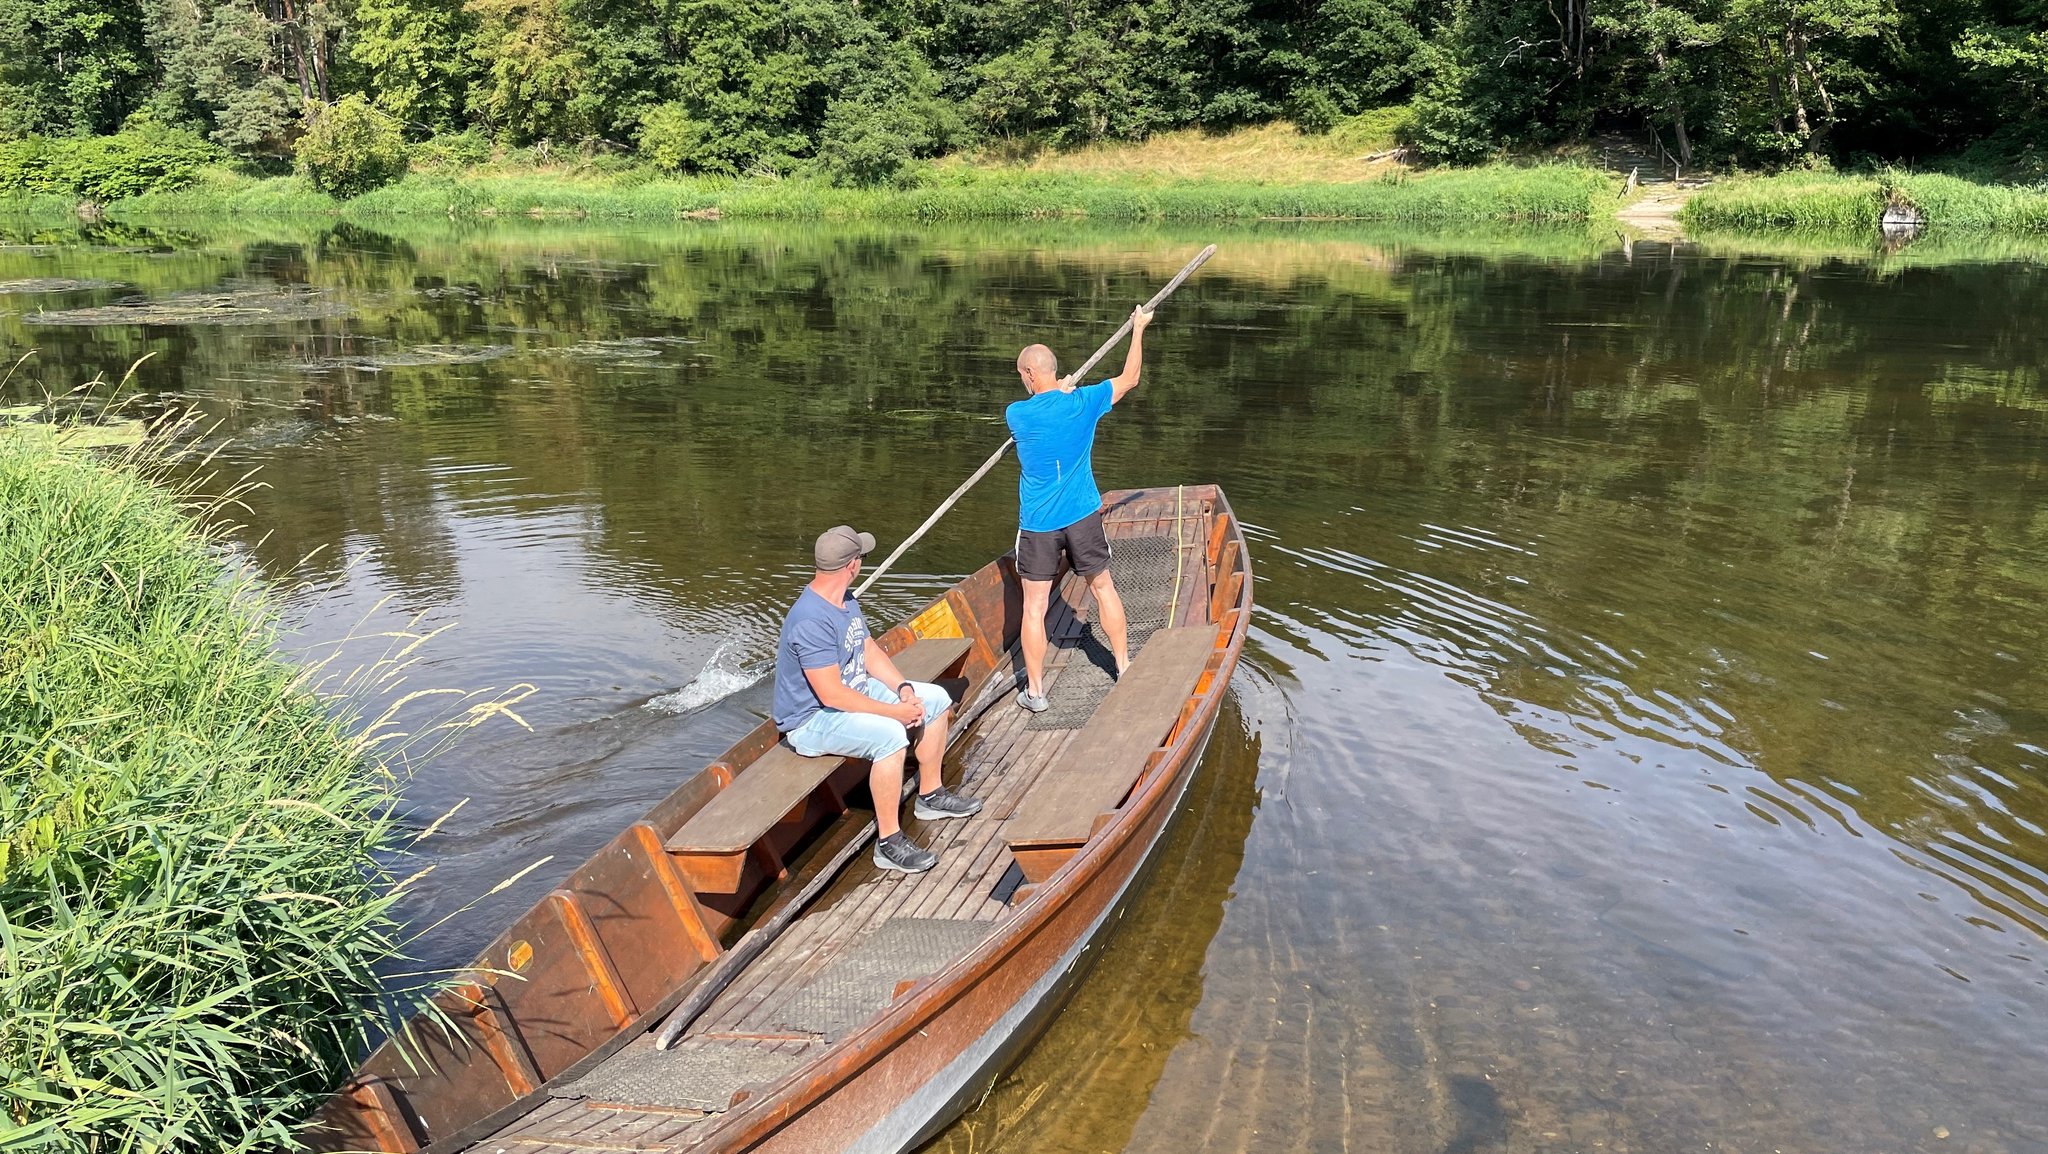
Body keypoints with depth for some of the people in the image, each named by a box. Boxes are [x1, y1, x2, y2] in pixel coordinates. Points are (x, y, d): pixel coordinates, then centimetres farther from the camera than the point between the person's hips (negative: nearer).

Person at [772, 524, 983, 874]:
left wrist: (903, 687, -5)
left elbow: (870, 650, 12)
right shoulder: (811, 620, -30)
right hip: (811, 720, -10)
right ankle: (889, 843, -24)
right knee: (889, 734, -35)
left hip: (854, 690, 10)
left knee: (935, 699, 10)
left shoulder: (846, 600, 3)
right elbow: (831, 695, -32)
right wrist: (895, 711, -25)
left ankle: (930, 795, 25)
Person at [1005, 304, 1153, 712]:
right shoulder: (1083, 402, -8)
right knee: (1103, 587, 19)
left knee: (1034, 606, 5)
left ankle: (1035, 691, 9)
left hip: (1037, 524, -2)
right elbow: (1128, 379, 8)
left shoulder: (1016, 414, -11)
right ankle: (1124, 666, 31)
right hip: (1082, 515, 2)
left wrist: (1059, 391, 29)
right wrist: (1139, 329, 19)